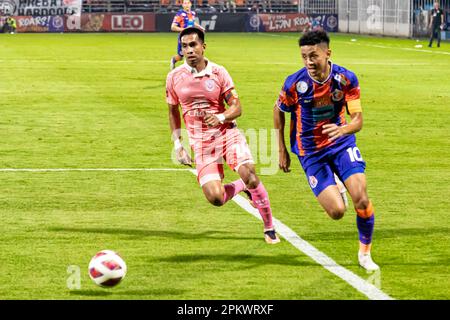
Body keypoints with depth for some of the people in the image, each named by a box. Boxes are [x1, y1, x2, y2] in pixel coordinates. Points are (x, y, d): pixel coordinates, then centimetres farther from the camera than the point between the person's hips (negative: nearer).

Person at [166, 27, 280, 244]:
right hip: (200, 143, 1)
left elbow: (236, 107, -1)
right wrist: (177, 144, 11)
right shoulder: (174, 77, 2)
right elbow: (173, 111, 16)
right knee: (215, 198, -17)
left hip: (226, 133, -1)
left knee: (248, 172, -27)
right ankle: (242, 187, 20)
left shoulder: (218, 72, -3)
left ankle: (269, 228, -9)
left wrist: (221, 117, -23)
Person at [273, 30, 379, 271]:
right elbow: (278, 111, 1)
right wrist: (282, 151, 2)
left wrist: (343, 129, -39)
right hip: (311, 152, -1)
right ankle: (332, 189, 28)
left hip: (341, 143, 1)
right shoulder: (295, 84, -18)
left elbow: (358, 119, -16)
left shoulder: (346, 79, -15)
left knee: (361, 198, -17)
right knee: (337, 211, -12)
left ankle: (365, 252, 8)